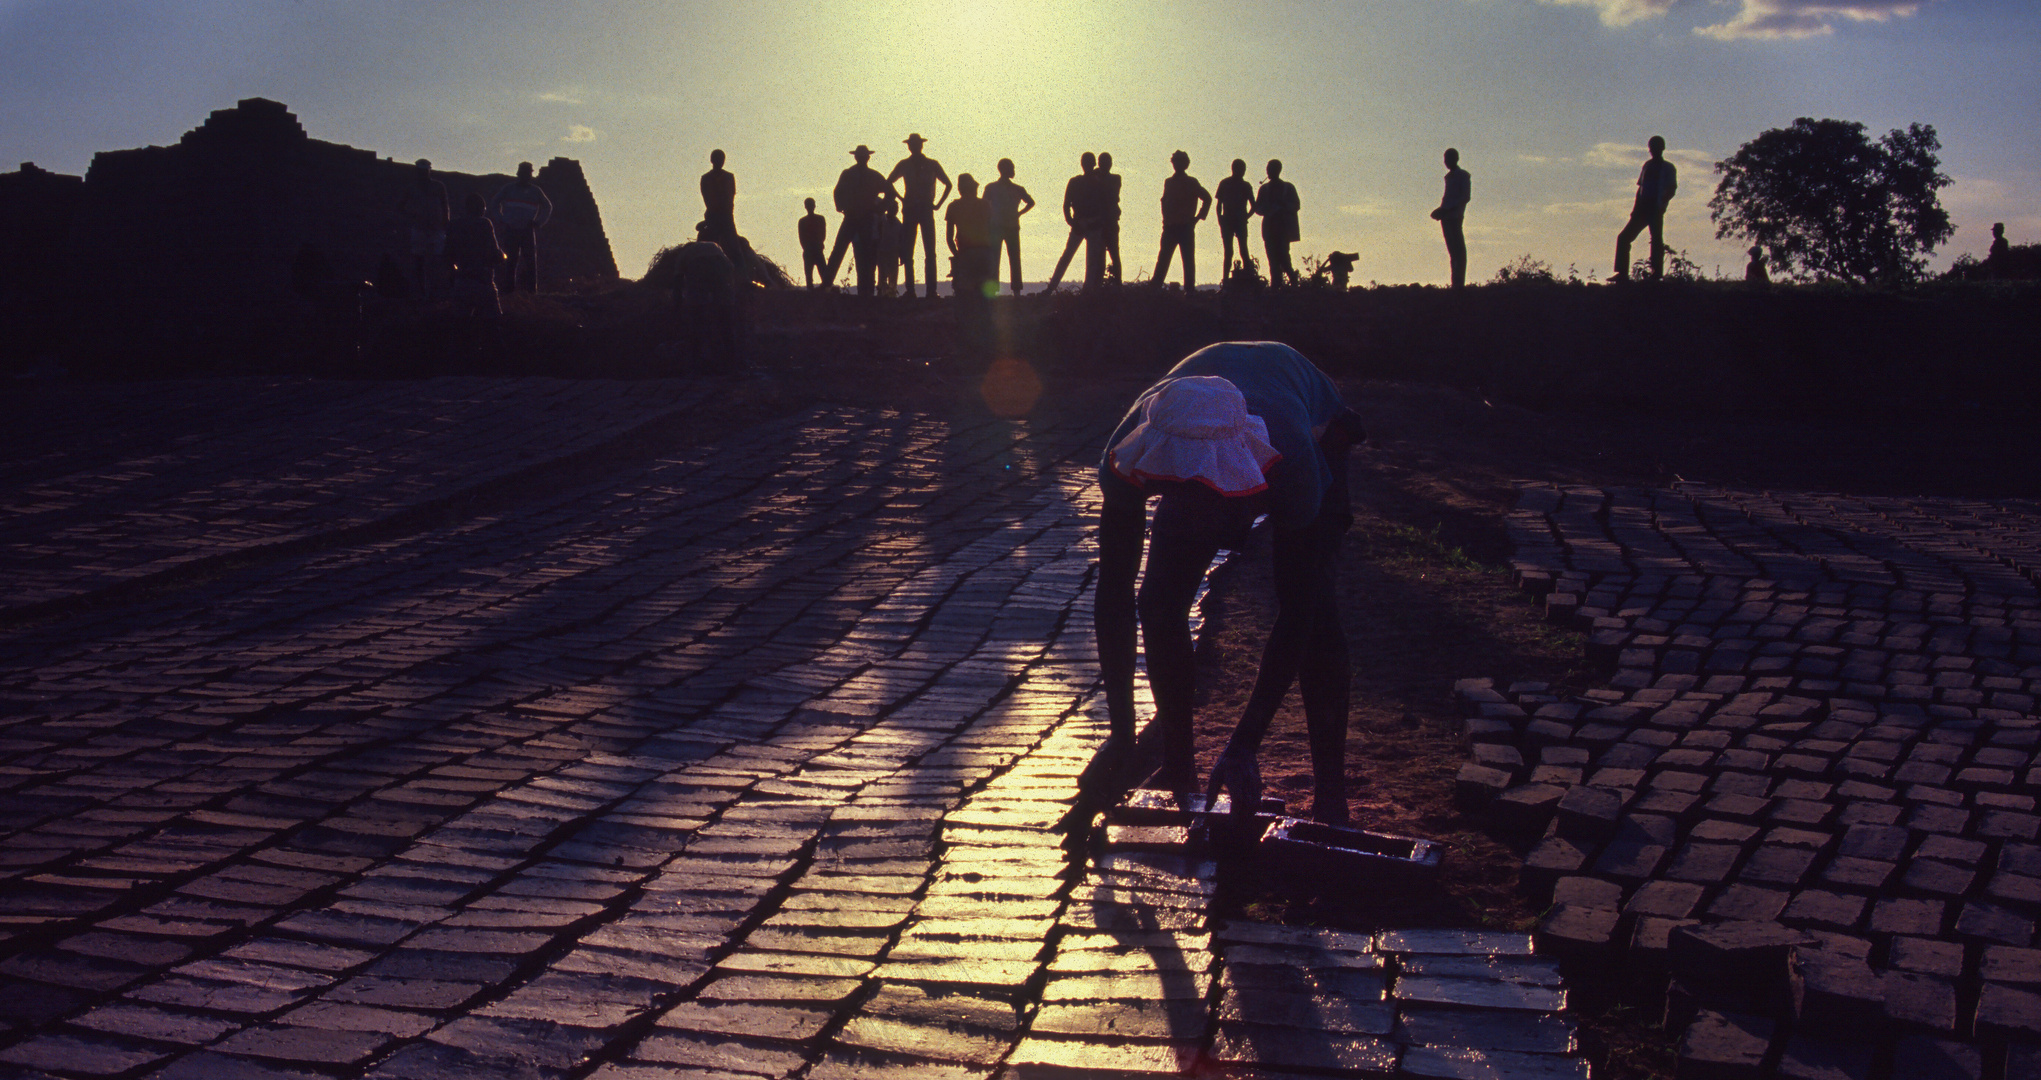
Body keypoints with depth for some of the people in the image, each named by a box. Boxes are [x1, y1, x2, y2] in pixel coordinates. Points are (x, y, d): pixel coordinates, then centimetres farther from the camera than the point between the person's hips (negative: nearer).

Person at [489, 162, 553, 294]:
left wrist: (538, 222, 11)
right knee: (510, 260, -3)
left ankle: (532, 288, -3)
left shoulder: (535, 191, 11)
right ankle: (509, 287, -1)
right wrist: (501, 220, 7)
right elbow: (494, 204, 20)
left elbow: (548, 207, 23)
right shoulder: (508, 189, 10)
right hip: (511, 230, 0)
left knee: (531, 261, -4)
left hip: (528, 231, 1)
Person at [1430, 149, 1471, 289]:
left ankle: (1459, 284, -15)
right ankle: (1456, 284, 4)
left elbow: (1466, 197, -11)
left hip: (1455, 217, -8)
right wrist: (1440, 211, 7)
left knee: (1458, 251, -11)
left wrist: (1446, 208, -18)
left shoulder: (1463, 176, -2)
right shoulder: (1449, 176, 21)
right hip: (1446, 218, 8)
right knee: (1453, 251, 5)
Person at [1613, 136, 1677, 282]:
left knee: (1656, 240, -12)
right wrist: (1636, 208, 9)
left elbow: (1671, 189, -5)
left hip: (1655, 210, -6)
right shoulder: (1647, 166, 19)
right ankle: (1622, 274, -1)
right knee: (1624, 237, -1)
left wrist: (1661, 204, -21)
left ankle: (1657, 274, -12)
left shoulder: (1667, 168, 2)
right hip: (1643, 210, 6)